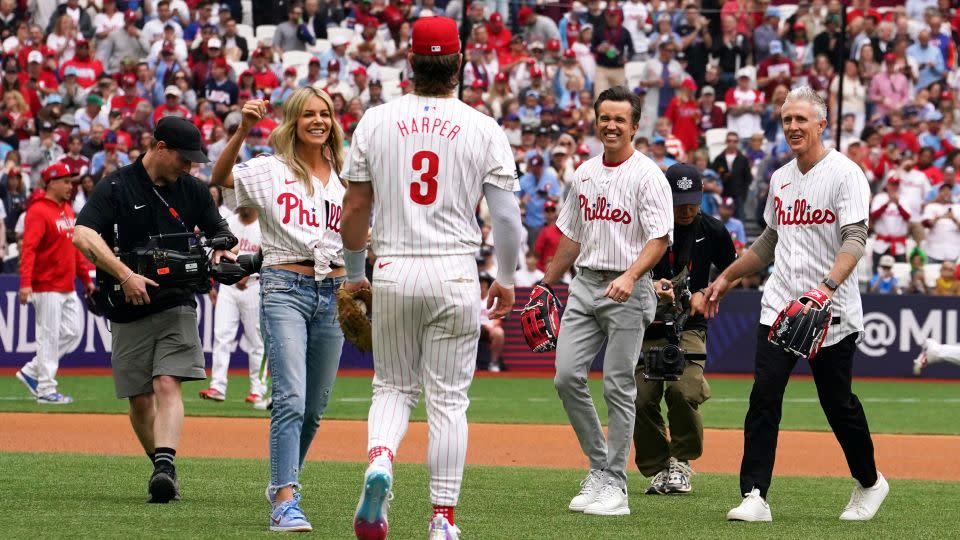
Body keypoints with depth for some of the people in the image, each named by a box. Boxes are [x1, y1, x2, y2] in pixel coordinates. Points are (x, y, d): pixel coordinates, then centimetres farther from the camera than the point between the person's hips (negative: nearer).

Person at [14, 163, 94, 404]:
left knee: (73, 332, 10)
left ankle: (31, 371, 19)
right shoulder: (39, 212, -13)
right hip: (47, 287, -9)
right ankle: (46, 390, 3)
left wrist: (86, 278, 19)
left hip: (68, 288, 9)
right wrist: (25, 283, -30)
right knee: (49, 337, -4)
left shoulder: (68, 210, 15)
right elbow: (29, 249, -21)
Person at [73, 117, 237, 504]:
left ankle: (165, 466, -32)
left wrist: (222, 250, -5)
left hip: (177, 305, 1)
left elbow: (219, 231, 20)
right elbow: (83, 236, -19)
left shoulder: (192, 190, 8)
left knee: (167, 384, -18)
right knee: (139, 398, 4)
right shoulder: (116, 187, -6)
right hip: (128, 312, -1)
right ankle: (162, 467, 21)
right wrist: (124, 274, -28)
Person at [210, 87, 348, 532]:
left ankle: (284, 484, 30)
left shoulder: (343, 180, 14)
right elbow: (220, 177, -16)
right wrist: (243, 130, -27)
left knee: (315, 407, 11)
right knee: (291, 397, -17)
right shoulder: (271, 170, 1)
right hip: (285, 288, -5)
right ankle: (285, 502, -21)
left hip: (332, 294, 5)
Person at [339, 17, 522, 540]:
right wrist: (506, 278, 10)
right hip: (455, 273, -1)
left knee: (393, 386, 15)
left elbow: (355, 208, 4)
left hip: (392, 274, 1)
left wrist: (353, 271, 17)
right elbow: (506, 215, -3)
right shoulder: (483, 129, -2)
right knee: (448, 399, 5)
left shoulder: (376, 121, 1)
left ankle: (378, 463, -15)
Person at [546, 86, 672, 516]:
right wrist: (546, 285, 21)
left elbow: (660, 238, -15)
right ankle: (599, 464, 10)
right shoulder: (585, 173, 13)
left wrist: (630, 276, -29)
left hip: (627, 291, -6)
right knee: (567, 375, -4)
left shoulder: (647, 175, -7)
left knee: (618, 387, -4)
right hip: (584, 286, 6)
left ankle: (614, 483, 1)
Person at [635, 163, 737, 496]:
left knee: (683, 392, -21)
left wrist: (705, 294, -2)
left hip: (689, 328, 0)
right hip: (645, 328, 0)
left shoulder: (712, 231, 1)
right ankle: (658, 469, 11)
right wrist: (650, 287, -27)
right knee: (640, 400, -9)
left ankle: (681, 462, 3)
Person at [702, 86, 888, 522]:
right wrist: (726, 278, 26)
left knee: (838, 403, 5)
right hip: (779, 307, 5)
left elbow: (855, 239, -18)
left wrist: (828, 286, -33)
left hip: (832, 315, -5)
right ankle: (754, 497, -12)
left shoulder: (845, 173, -8)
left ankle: (869, 483, 28)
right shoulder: (780, 179, 14)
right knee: (764, 397, -8)